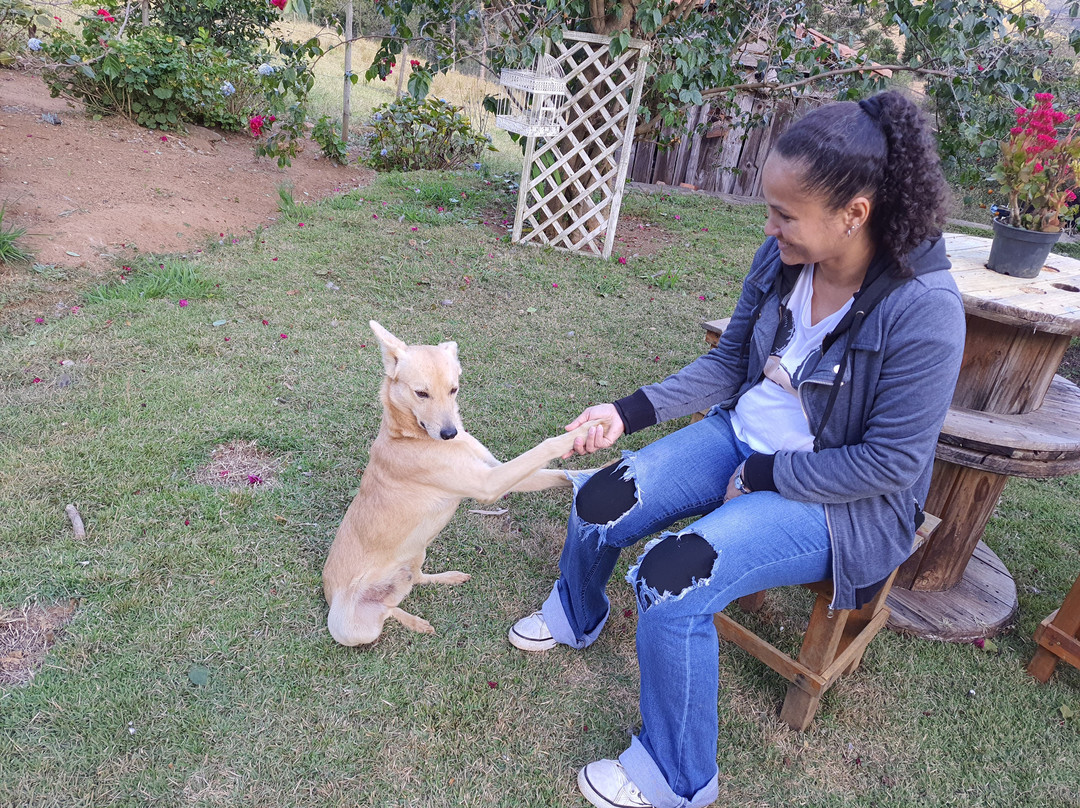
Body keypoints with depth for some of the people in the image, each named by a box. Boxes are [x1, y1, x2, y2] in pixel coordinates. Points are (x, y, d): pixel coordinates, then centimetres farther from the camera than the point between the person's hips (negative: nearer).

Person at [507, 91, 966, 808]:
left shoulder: (923, 309, -26)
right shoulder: (780, 259, -7)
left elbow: (893, 461, -20)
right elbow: (729, 364, 4)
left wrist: (765, 475, -16)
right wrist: (629, 412, -5)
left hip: (841, 498, -6)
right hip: (742, 437, 7)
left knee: (673, 580, -25)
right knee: (600, 503, -5)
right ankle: (576, 619, 33)